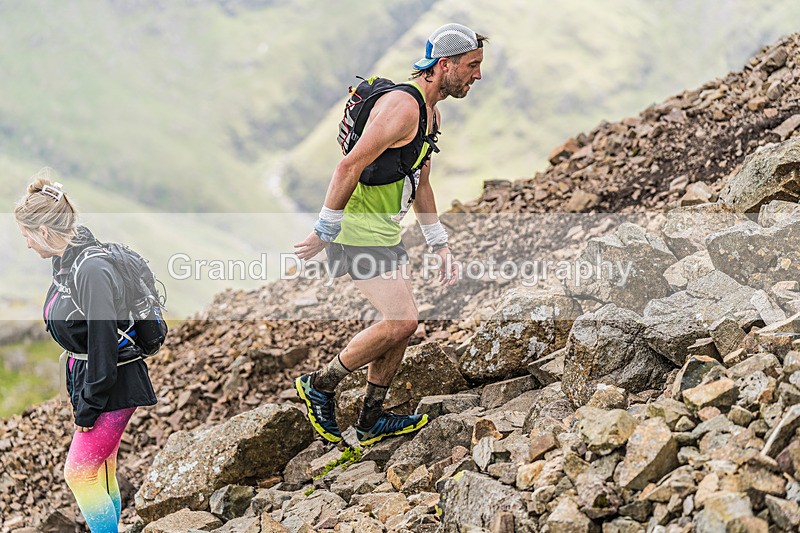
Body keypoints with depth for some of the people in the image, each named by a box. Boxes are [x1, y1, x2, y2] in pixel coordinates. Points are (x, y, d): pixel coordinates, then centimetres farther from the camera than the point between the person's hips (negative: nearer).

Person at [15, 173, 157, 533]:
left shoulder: (92, 272, -25)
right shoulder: (64, 263, 6)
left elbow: (102, 345, -24)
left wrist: (88, 407, -18)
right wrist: (80, 399, 15)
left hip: (113, 387, -9)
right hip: (87, 377, 9)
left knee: (80, 473, -4)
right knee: (101, 473, 15)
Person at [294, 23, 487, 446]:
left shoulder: (431, 114, 12)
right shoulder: (403, 106, -21)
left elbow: (420, 185, 21)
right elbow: (350, 166, -24)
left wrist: (440, 246, 19)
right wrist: (324, 233, -20)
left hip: (386, 233, 10)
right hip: (358, 231, -10)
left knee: (400, 324, 12)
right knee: (402, 321, -13)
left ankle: (372, 421, 23)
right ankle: (320, 385, 4)